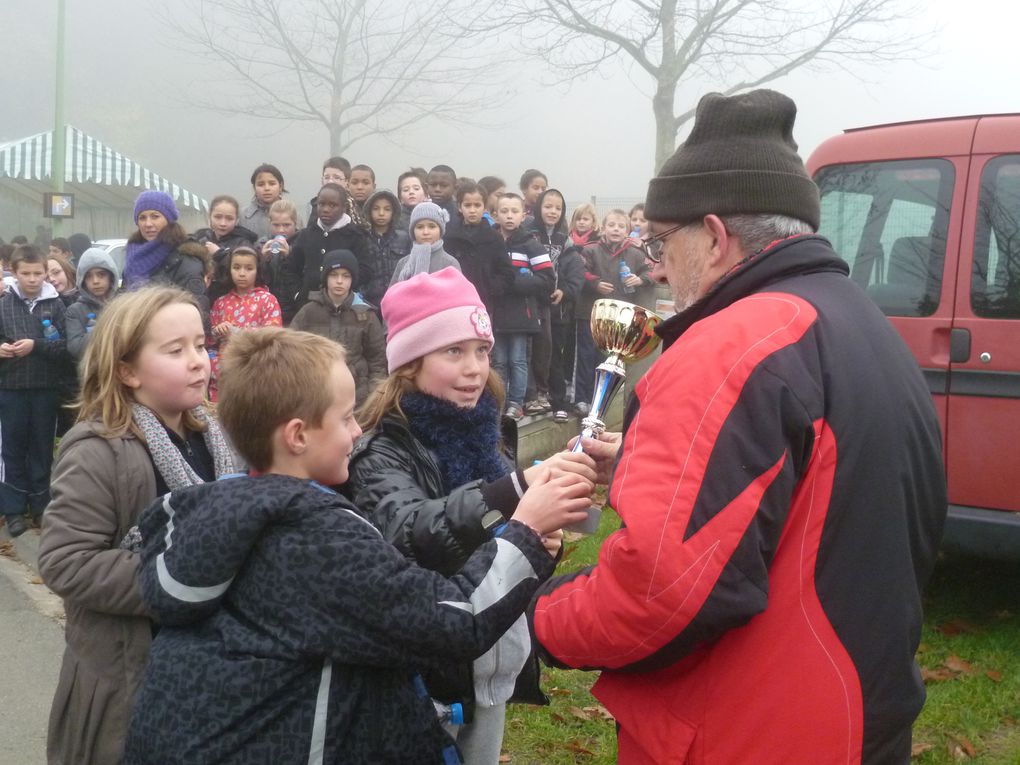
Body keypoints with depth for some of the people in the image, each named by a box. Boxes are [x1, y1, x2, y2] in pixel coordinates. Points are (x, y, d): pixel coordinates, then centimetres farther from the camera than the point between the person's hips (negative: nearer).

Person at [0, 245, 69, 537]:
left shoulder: (55, 304, -1)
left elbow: (66, 345, -6)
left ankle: (41, 504, 22)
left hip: (46, 388, 0)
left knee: (42, 447, 10)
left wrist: (36, 346, -19)